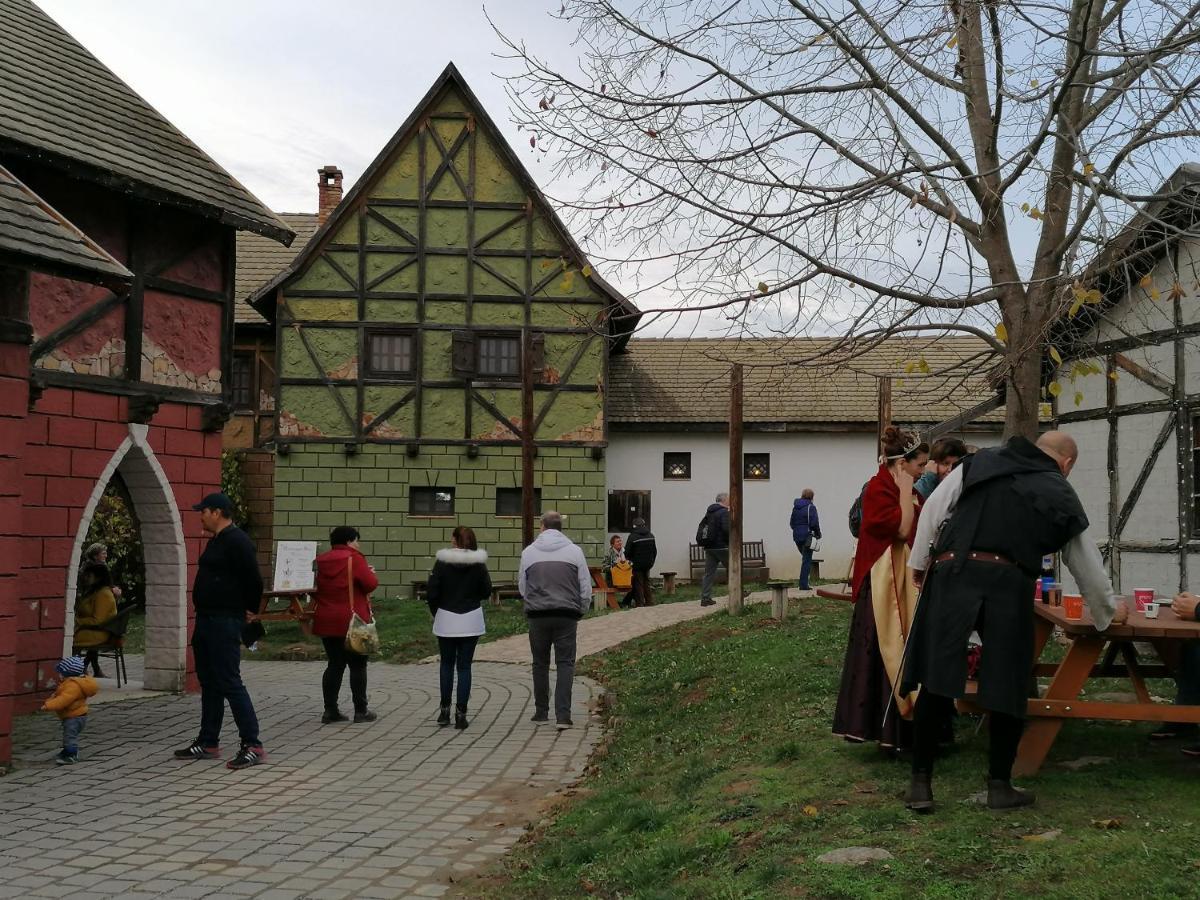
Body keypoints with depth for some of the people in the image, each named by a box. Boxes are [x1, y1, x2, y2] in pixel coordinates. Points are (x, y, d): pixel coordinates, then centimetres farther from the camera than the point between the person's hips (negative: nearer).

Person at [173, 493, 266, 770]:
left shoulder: (236, 541, -17)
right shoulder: (216, 541, 16)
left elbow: (253, 579, -21)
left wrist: (250, 610, -9)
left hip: (225, 623, -11)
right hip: (206, 620, 11)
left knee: (229, 683, -12)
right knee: (209, 683, 16)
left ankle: (253, 745, -10)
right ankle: (208, 742, 25)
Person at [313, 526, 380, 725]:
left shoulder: (321, 561, 9)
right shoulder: (354, 559, -11)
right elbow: (371, 584, -16)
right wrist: (370, 573, 4)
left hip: (326, 622, 6)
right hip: (352, 622, -6)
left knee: (334, 664, 11)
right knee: (357, 665, 3)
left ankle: (330, 710, 8)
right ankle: (360, 710, 5)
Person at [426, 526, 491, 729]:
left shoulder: (442, 562, -7)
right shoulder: (478, 563, -4)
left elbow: (431, 592, -8)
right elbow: (486, 592, 1)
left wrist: (436, 611, 8)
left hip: (446, 620, 0)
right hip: (471, 620, 0)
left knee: (447, 664, 14)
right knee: (464, 666, 4)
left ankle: (445, 710, 15)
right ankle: (461, 713, 1)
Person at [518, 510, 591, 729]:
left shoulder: (529, 552, 3)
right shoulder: (574, 551, 0)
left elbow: (522, 586, 10)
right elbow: (586, 588, 2)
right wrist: (579, 613, 14)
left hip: (537, 615, 1)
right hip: (567, 615, -1)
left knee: (540, 664, 12)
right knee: (565, 664, 1)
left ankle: (541, 712, 18)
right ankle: (563, 715, -8)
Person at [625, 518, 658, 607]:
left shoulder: (633, 536, -14)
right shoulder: (651, 536, 4)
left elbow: (627, 552, -11)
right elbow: (655, 551, 11)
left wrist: (630, 560, 9)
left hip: (638, 564, -5)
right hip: (648, 564, 5)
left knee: (638, 584, 1)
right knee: (647, 583, 15)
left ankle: (639, 604, 1)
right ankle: (650, 602, 15)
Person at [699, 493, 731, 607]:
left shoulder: (709, 512, 14)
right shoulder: (724, 512, -12)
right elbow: (727, 529, -22)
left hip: (709, 547, 7)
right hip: (722, 546, -7)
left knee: (709, 572, 4)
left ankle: (705, 598, -1)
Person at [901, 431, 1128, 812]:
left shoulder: (981, 462, 16)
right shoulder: (1062, 497, 16)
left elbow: (934, 509, 9)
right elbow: (1088, 565, 24)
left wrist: (921, 562, 16)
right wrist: (1110, 610, 40)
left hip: (951, 573, 1)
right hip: (1009, 584, -1)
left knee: (937, 680, 3)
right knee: (1008, 687, 13)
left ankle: (920, 783, 7)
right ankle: (1000, 786, 20)